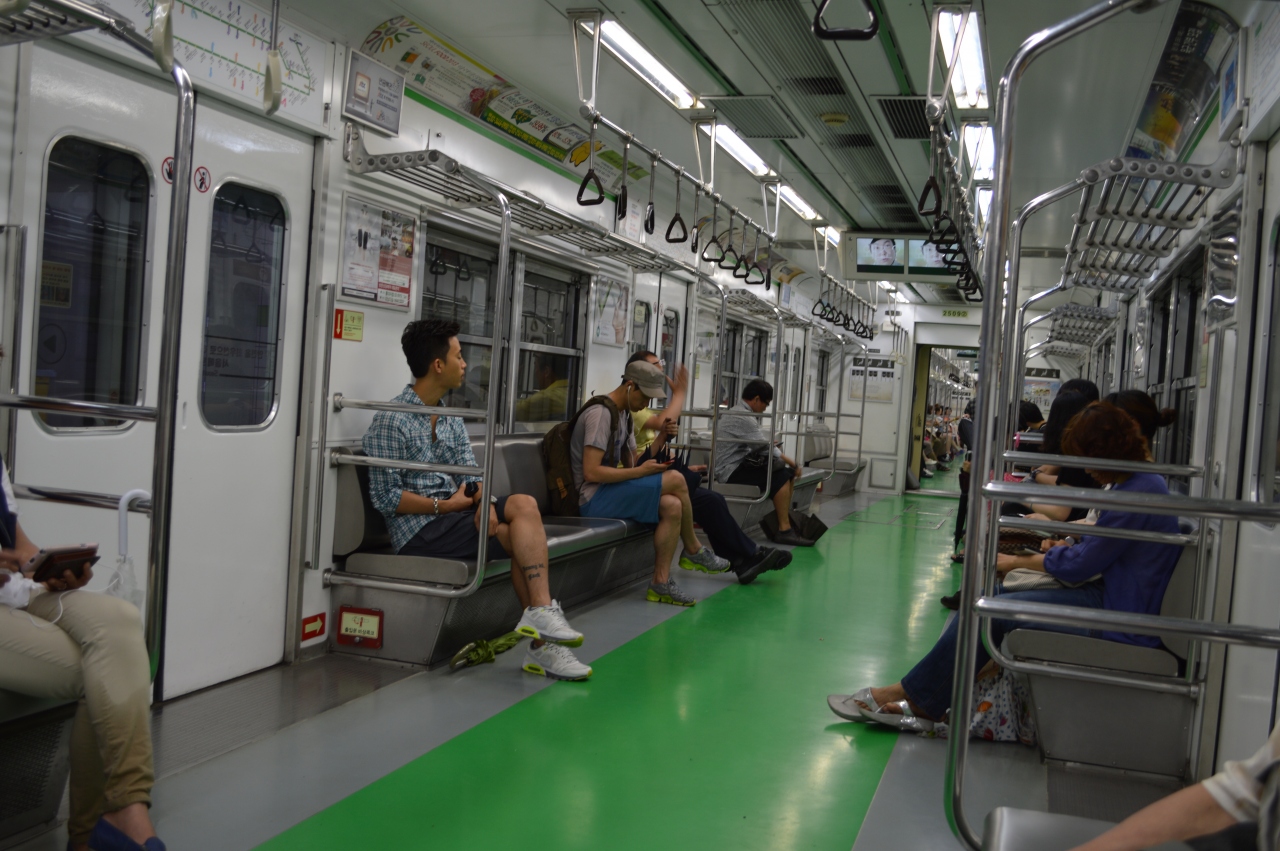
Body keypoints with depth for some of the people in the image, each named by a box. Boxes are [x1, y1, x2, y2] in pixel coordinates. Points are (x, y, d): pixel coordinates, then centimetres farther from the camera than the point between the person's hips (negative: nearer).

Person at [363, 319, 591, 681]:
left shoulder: (450, 418, 17)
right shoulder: (390, 422, -9)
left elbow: (471, 474, 7)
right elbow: (385, 497, -13)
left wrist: (482, 501, -14)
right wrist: (443, 506, -16)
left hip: (451, 514, 7)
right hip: (418, 529, -7)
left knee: (524, 503, -19)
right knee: (519, 536, -21)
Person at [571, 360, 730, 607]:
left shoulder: (625, 415, 16)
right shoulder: (601, 413, -15)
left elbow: (630, 464, 18)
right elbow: (591, 473, -23)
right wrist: (640, 471, -20)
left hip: (610, 493, 10)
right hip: (593, 498, -10)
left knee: (672, 506, -16)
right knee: (676, 480, -19)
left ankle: (661, 583, -13)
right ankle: (693, 549, 2)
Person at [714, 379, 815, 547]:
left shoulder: (736, 412, 15)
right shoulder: (742, 417, -18)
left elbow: (759, 444, 16)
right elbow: (765, 447, -17)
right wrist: (792, 462, -6)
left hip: (736, 466, 10)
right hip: (731, 472, -10)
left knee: (787, 472, 5)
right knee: (781, 477, -19)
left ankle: (787, 519, 10)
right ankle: (784, 530, -14)